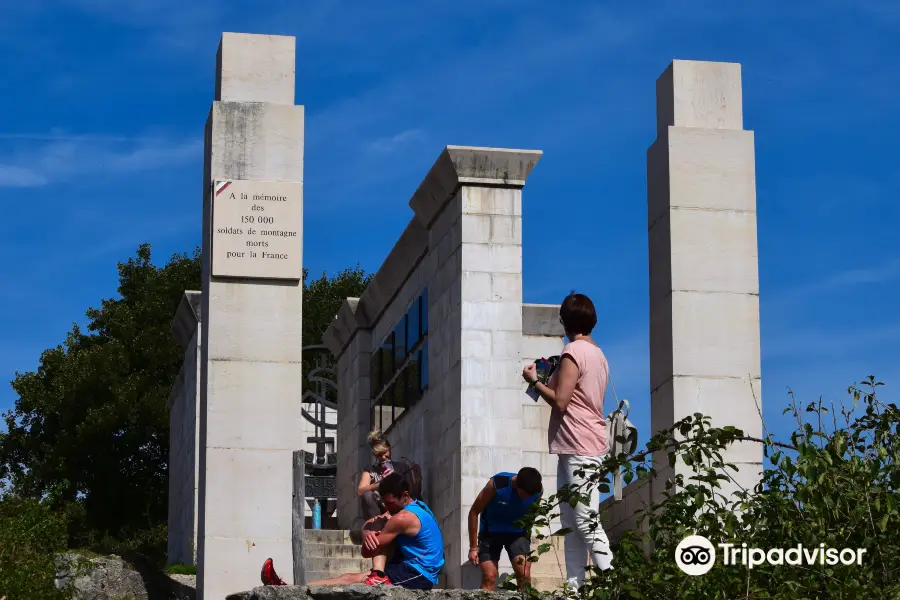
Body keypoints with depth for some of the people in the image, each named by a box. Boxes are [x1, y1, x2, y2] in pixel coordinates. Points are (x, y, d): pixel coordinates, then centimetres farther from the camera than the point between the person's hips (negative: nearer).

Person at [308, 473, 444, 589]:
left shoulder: (403, 518, -18)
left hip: (418, 575, -10)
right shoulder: (418, 506, 14)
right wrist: (368, 533, -5)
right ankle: (379, 574, -14)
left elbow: (367, 551, -12)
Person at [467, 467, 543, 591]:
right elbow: (474, 512, -14)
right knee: (489, 577, -12)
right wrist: (473, 547, -11)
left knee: (524, 575, -16)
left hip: (517, 533, 2)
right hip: (491, 531, -2)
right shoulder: (496, 484, -27)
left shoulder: (538, 491, -18)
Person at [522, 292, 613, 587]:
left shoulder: (574, 352, -10)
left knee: (586, 522, -13)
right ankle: (575, 586, 5)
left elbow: (559, 401, -16)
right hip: (583, 446, 10)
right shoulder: (597, 354, 18)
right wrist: (553, 376, 20)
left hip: (578, 447, -10)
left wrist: (534, 380, -2)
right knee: (571, 523, 7)